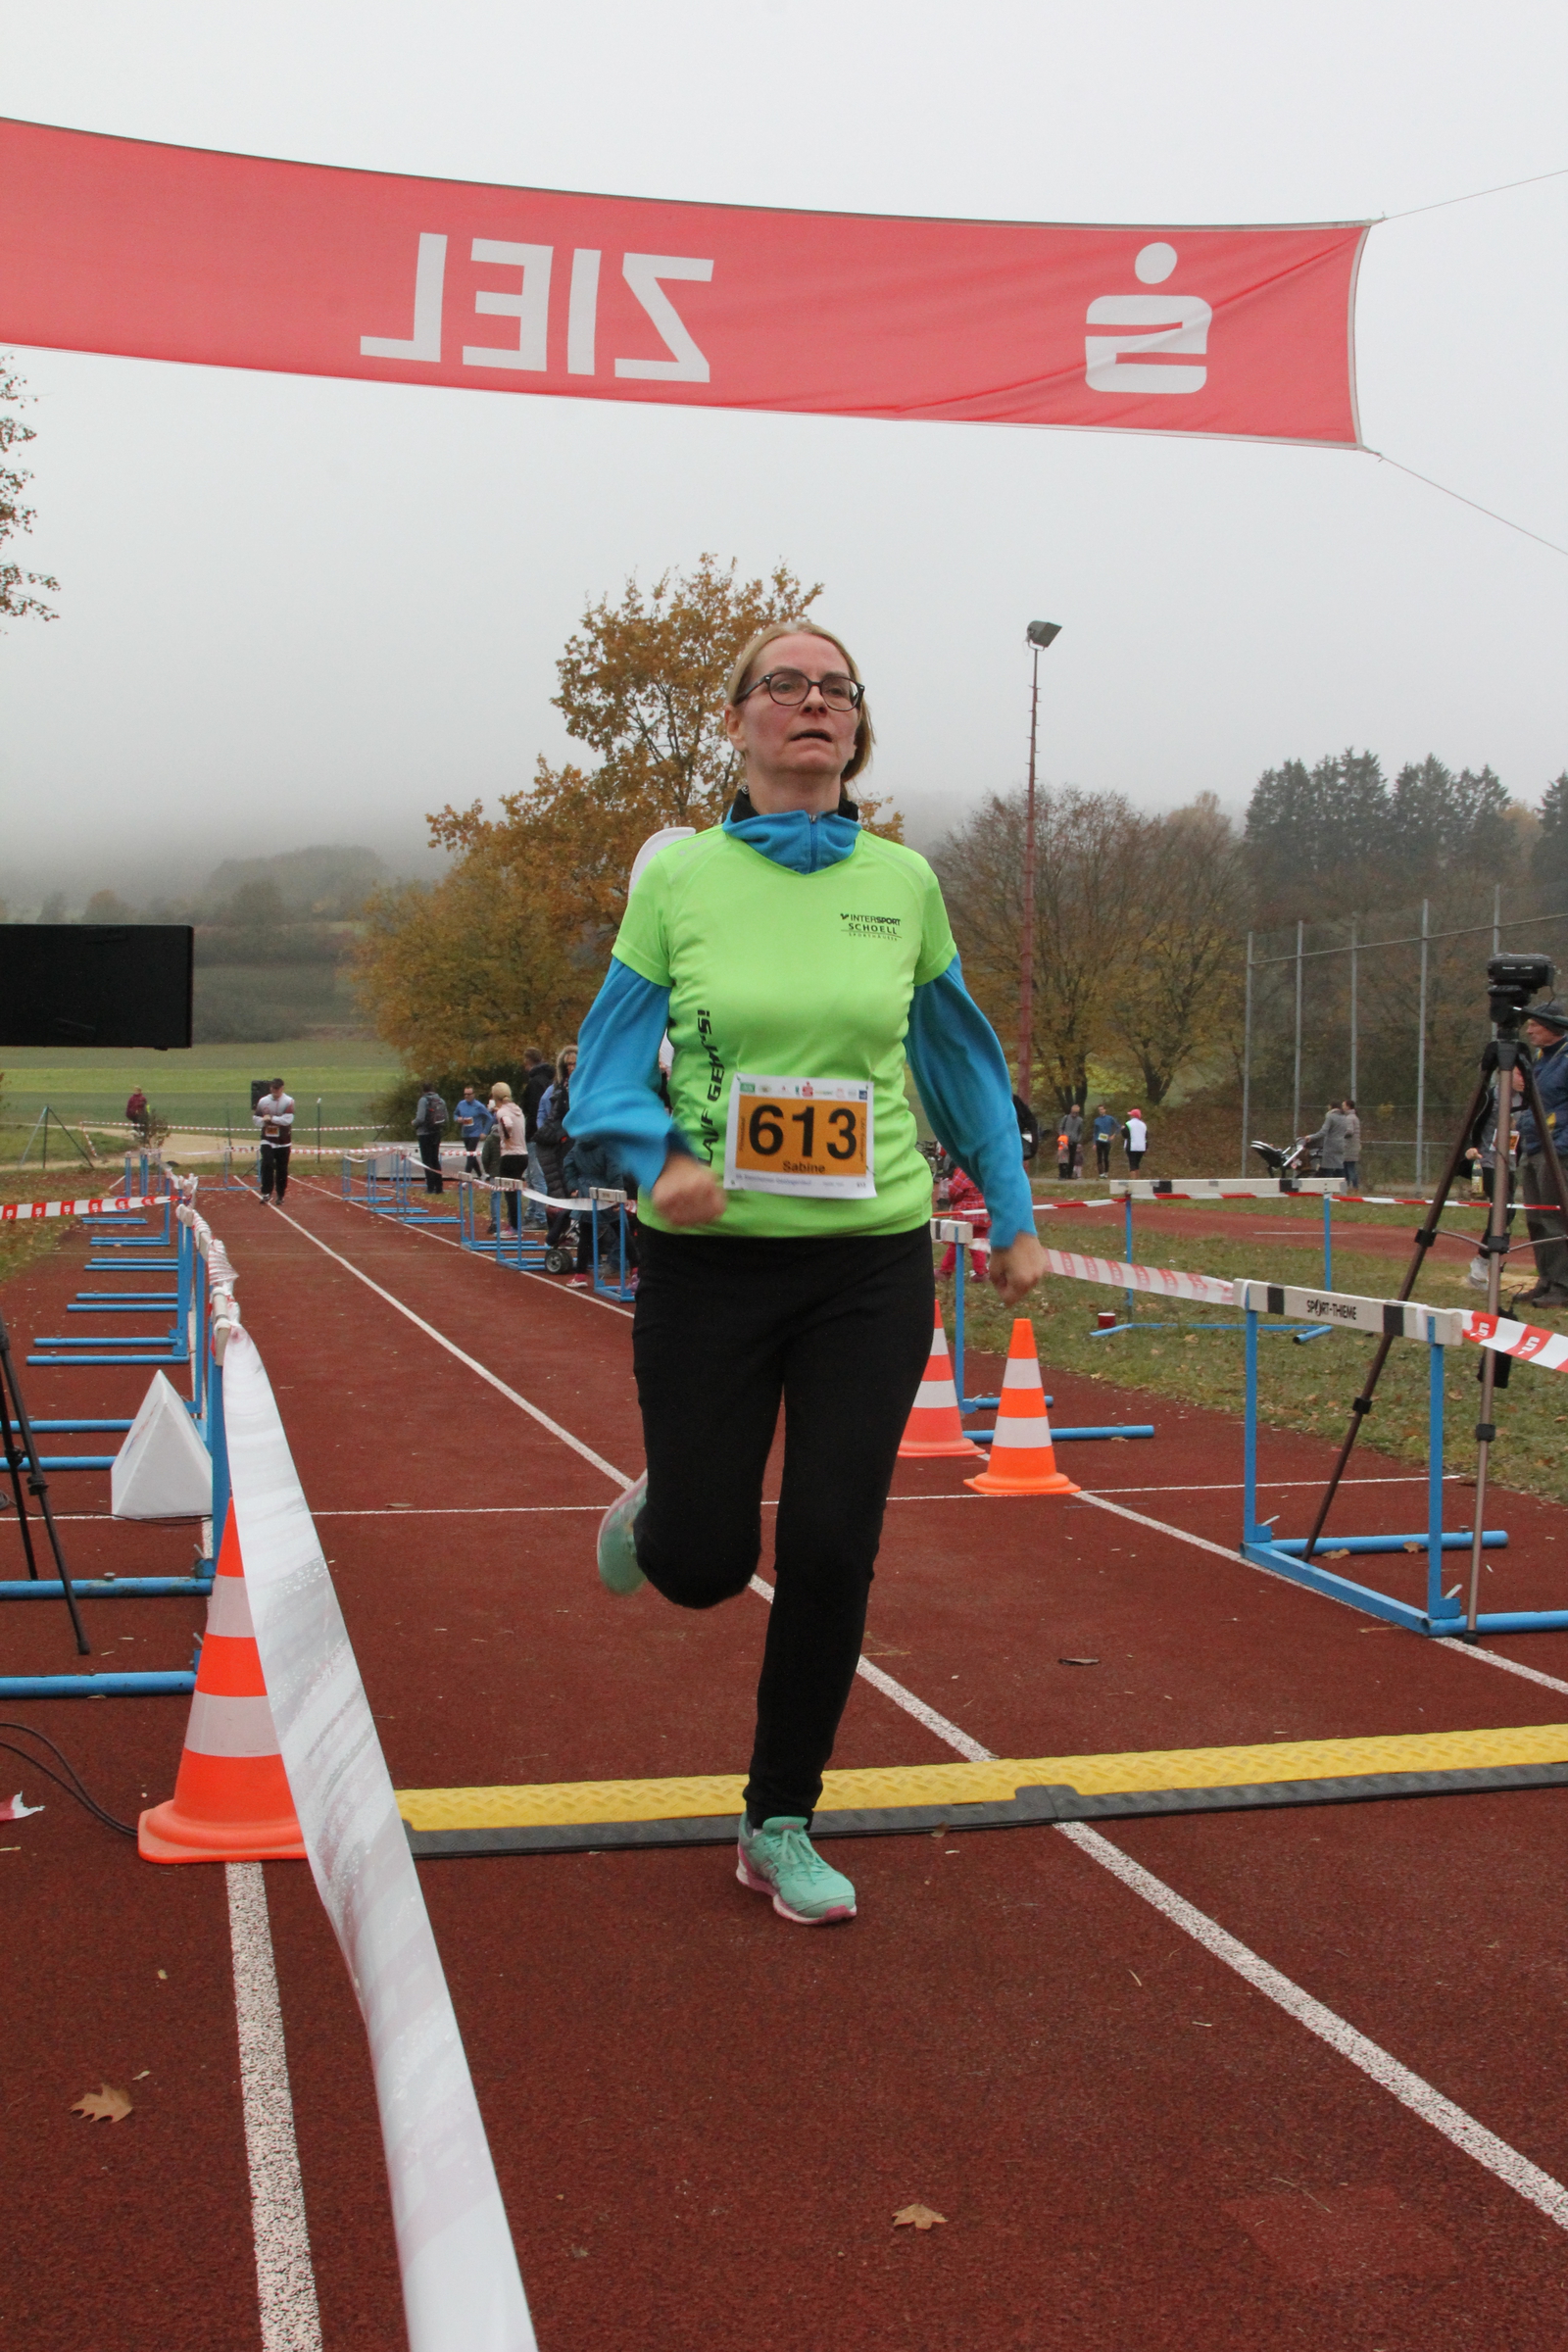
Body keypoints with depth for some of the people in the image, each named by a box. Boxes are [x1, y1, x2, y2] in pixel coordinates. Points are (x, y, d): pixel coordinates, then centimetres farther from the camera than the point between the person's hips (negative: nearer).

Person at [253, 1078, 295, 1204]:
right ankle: (266, 1193, -13)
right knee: (267, 1164, -16)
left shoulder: (288, 1101, -7)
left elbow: (288, 1119, -18)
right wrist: (263, 1121, -14)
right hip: (267, 1139, 1)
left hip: (283, 1141, -1)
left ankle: (280, 1196, 17)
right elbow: (256, 1118, 7)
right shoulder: (263, 1101, 3)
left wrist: (271, 1119, -21)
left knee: (282, 1169, 5)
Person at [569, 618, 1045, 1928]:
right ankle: (654, 1516, 42)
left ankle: (781, 1826, 20)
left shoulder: (902, 882, 3)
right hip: (711, 1259, -1)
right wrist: (662, 1157, -22)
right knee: (701, 1563, 3)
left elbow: (962, 1056, 15)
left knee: (831, 1554, 0)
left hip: (872, 1265, 1)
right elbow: (612, 1059, -1)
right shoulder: (678, 876, -2)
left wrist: (1013, 1215, 15)